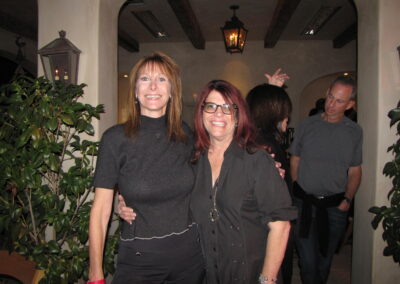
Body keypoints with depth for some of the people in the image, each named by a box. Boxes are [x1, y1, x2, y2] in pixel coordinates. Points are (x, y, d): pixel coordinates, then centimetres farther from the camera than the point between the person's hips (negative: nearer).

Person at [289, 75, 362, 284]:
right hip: (305, 204, -1)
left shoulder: (355, 132, 2)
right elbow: (295, 162, 3)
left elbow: (355, 171, 7)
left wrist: (347, 200, -4)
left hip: (335, 206, 2)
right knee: (308, 261, -1)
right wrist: (300, 193, -3)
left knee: (325, 260, 17)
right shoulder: (307, 125, -1)